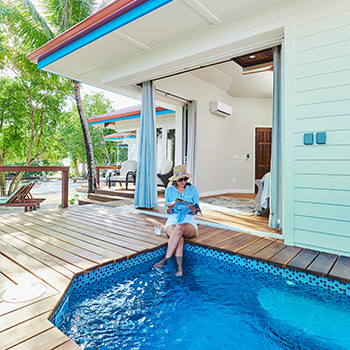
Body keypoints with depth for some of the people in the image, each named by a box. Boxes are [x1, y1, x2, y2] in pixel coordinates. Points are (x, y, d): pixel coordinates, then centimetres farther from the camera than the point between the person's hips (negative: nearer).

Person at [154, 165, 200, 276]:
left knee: (179, 228, -37)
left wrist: (193, 210, -22)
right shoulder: (170, 190, 7)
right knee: (179, 238, -33)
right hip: (173, 219, 1)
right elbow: (168, 212, 8)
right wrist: (168, 207, -17)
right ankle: (179, 268, -34)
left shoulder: (193, 190, 4)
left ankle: (165, 259, -34)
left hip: (189, 221, -1)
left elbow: (196, 210, 3)